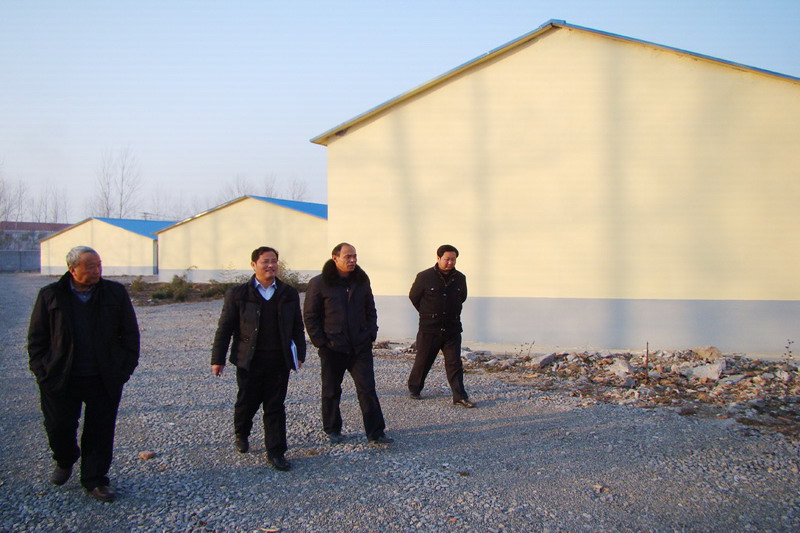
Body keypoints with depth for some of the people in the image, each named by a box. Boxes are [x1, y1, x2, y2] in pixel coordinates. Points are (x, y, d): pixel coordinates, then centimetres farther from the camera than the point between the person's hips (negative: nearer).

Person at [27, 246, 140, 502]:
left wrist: (125, 368, -2)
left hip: (104, 381, 0)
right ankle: (65, 461, 40)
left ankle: (95, 480, 21)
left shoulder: (116, 293, 0)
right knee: (59, 428, 8)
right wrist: (42, 371, -3)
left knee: (100, 432, 5)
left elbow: (130, 333, 5)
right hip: (61, 380, 0)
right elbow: (36, 338, 4)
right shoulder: (50, 296, -1)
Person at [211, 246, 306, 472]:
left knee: (275, 407, 4)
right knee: (247, 402, 12)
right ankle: (241, 434, 41)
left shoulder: (289, 294, 7)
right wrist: (218, 359, 0)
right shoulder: (238, 294, -1)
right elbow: (225, 328, 1)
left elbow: (297, 328, 12)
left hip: (279, 362, 1)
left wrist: (299, 355, 9)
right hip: (249, 361, -1)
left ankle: (276, 452, 12)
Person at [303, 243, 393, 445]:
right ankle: (332, 430, 27)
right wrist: (320, 341, -9)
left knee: (367, 389, 0)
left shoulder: (362, 281, 7)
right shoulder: (319, 283, -6)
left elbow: (370, 310, 16)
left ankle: (376, 433, 4)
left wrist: (371, 334, 5)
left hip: (360, 347, 3)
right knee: (331, 391, 10)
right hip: (332, 348, -3)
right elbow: (310, 315, -4)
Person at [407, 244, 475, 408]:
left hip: (452, 330, 3)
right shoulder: (424, 276, -6)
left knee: (454, 363, 0)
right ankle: (414, 389, 28)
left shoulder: (460, 278, 5)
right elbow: (413, 296, 7)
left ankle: (460, 397, 3)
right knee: (423, 362, 8)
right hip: (429, 330, -2)